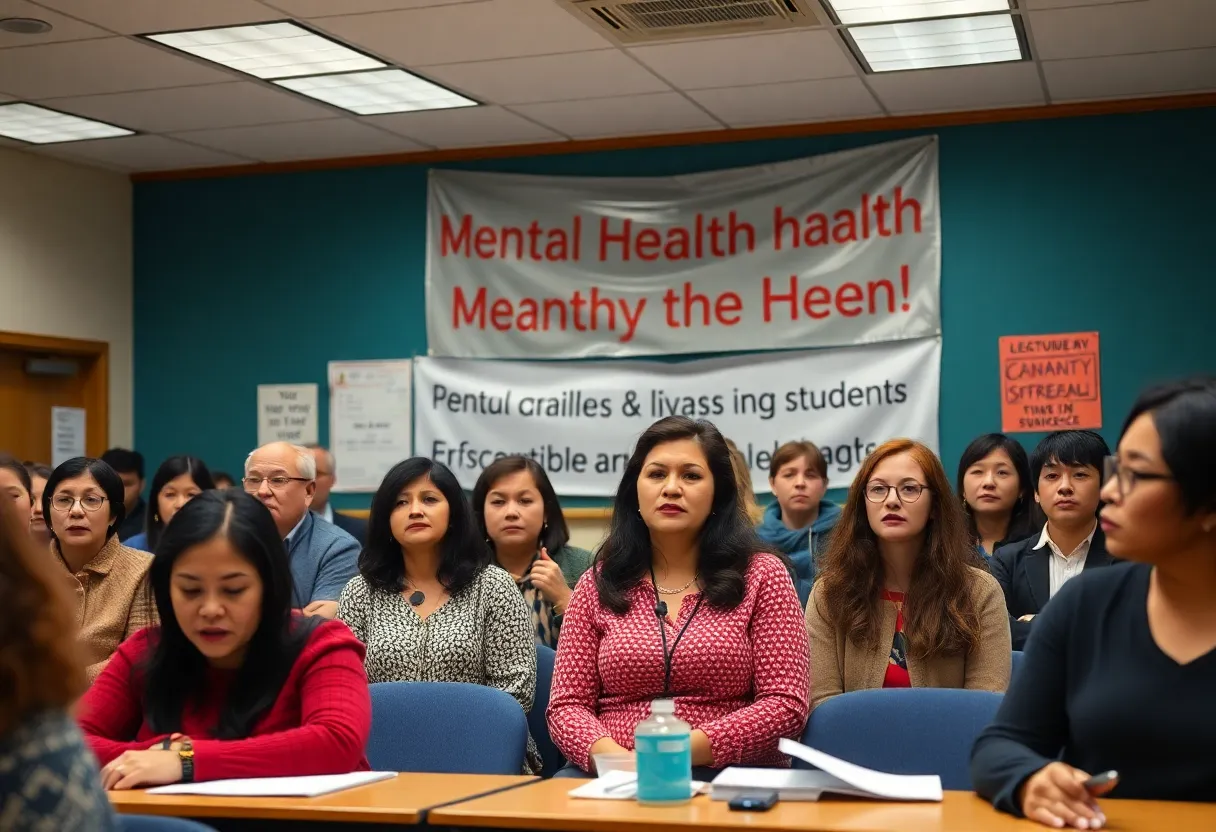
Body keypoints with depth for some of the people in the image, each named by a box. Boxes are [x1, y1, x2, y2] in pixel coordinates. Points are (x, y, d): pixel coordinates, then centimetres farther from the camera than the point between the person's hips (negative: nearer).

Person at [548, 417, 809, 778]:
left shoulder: (763, 576, 7)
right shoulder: (597, 585, 13)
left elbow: (785, 705, -1)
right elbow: (567, 705, 9)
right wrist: (612, 756, -14)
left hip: (729, 776, -1)